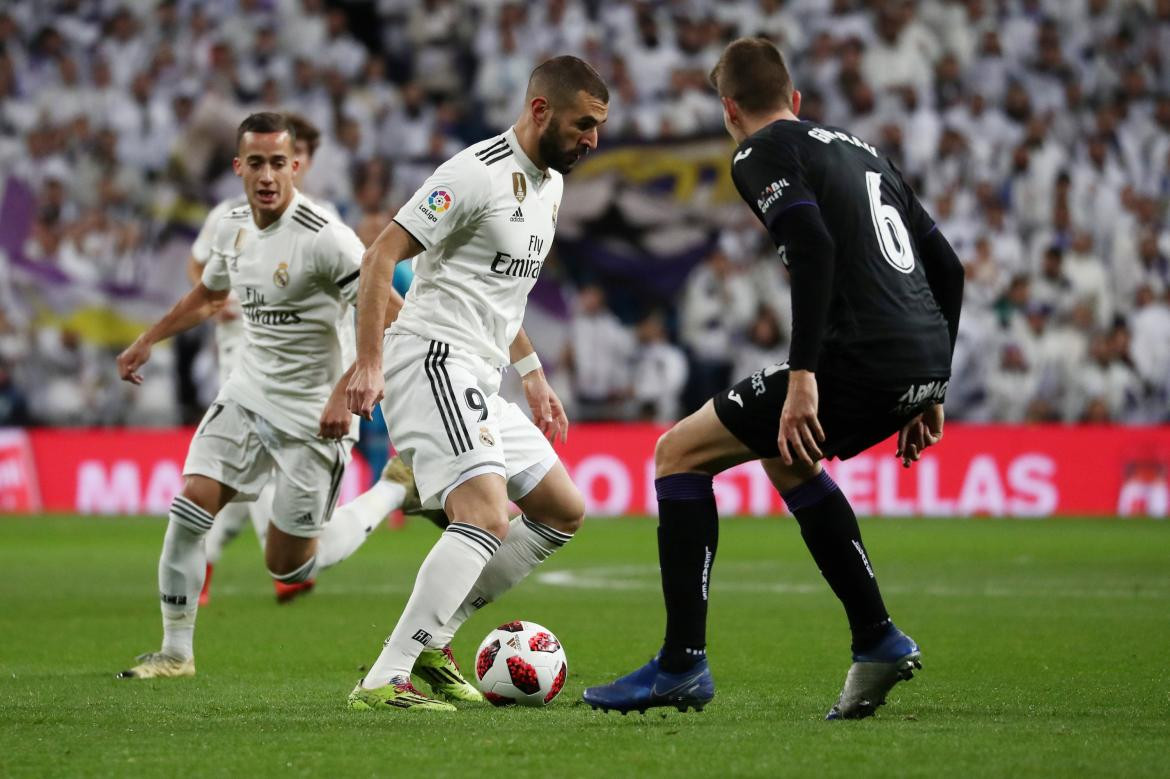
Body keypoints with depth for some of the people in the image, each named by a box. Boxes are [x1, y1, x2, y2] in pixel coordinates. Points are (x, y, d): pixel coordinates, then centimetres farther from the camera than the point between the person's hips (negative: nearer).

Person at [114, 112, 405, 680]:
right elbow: (207, 295, 26)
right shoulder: (234, 229, 3)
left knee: (289, 567, 1)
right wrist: (146, 342, 30)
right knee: (189, 510, -10)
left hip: (313, 415, -6)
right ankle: (176, 652, 4)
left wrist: (348, 394, -31)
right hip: (246, 395, 6)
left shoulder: (323, 237, -21)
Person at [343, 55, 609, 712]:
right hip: (434, 359, -10)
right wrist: (368, 363, -22)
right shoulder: (478, 172, -14)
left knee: (565, 512, 13)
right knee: (488, 517, -25)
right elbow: (382, 256, -16)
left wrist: (531, 372, 25)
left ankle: (428, 639, 11)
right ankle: (385, 680, -29)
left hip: (478, 381, 10)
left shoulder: (549, 184, 16)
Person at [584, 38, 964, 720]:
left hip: (861, 358, -8)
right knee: (784, 457, 34)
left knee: (679, 453, 5)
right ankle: (878, 641, 26)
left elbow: (812, 246, -16)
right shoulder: (864, 152, 27)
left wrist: (803, 375, -20)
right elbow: (947, 267, 23)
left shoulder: (762, 153, 3)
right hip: (924, 363, 8)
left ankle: (682, 666, 0)